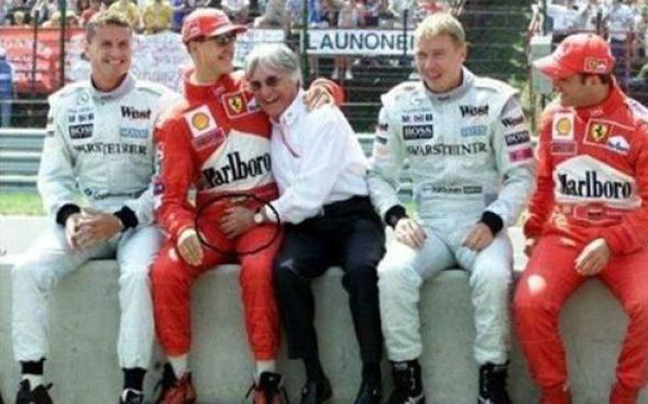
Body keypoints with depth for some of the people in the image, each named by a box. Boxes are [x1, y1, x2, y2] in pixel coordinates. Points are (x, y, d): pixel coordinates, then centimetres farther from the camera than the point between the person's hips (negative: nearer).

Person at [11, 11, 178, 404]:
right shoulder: (65, 103, 8)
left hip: (140, 218, -4)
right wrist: (68, 215, -10)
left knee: (137, 275, -34)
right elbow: (53, 175, 10)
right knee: (28, 269, -19)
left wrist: (122, 220, -16)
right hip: (84, 217, 4)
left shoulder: (157, 102, -3)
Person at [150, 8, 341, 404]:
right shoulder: (178, 120, 4)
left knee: (258, 270, -32)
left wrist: (321, 89, -6)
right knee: (166, 271, -24)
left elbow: (307, 99, 19)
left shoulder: (254, 86, 7)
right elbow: (170, 195, -3)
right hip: (212, 217, 1)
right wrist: (182, 229, -24)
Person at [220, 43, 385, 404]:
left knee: (360, 268, -36)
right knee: (286, 271, -29)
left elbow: (311, 191, -12)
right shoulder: (269, 127, 14)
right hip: (306, 226, 4)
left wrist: (258, 216, -7)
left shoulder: (324, 118, -4)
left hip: (352, 215, -4)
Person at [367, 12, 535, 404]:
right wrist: (396, 217, -7)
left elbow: (522, 174, -1)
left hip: (483, 224, -2)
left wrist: (492, 222, -15)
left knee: (493, 275, -34)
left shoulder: (497, 99, -2)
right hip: (427, 225, 2)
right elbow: (380, 175, 12)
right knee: (393, 272, -28)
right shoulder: (399, 103, 6)